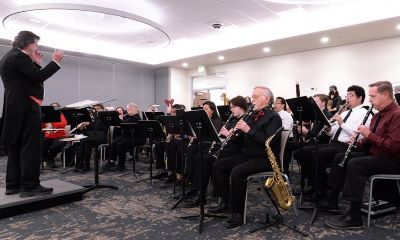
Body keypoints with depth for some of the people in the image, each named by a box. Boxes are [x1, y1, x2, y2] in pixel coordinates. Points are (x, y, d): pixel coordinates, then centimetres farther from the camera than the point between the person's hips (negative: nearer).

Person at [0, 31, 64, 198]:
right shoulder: (18, 56, -11)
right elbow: (39, 77, -19)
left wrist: (37, 63, 15)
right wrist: (55, 61, -9)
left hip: (17, 109, 11)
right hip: (26, 108, -11)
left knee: (16, 147, 12)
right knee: (31, 147, -7)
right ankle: (30, 186, -4)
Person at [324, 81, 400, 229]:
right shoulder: (378, 115, 14)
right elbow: (371, 142, 18)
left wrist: (369, 135, -22)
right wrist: (359, 143, -2)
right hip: (375, 154, 10)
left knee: (354, 164, -30)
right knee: (340, 158, 4)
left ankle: (354, 218, -25)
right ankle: (332, 201, 4)